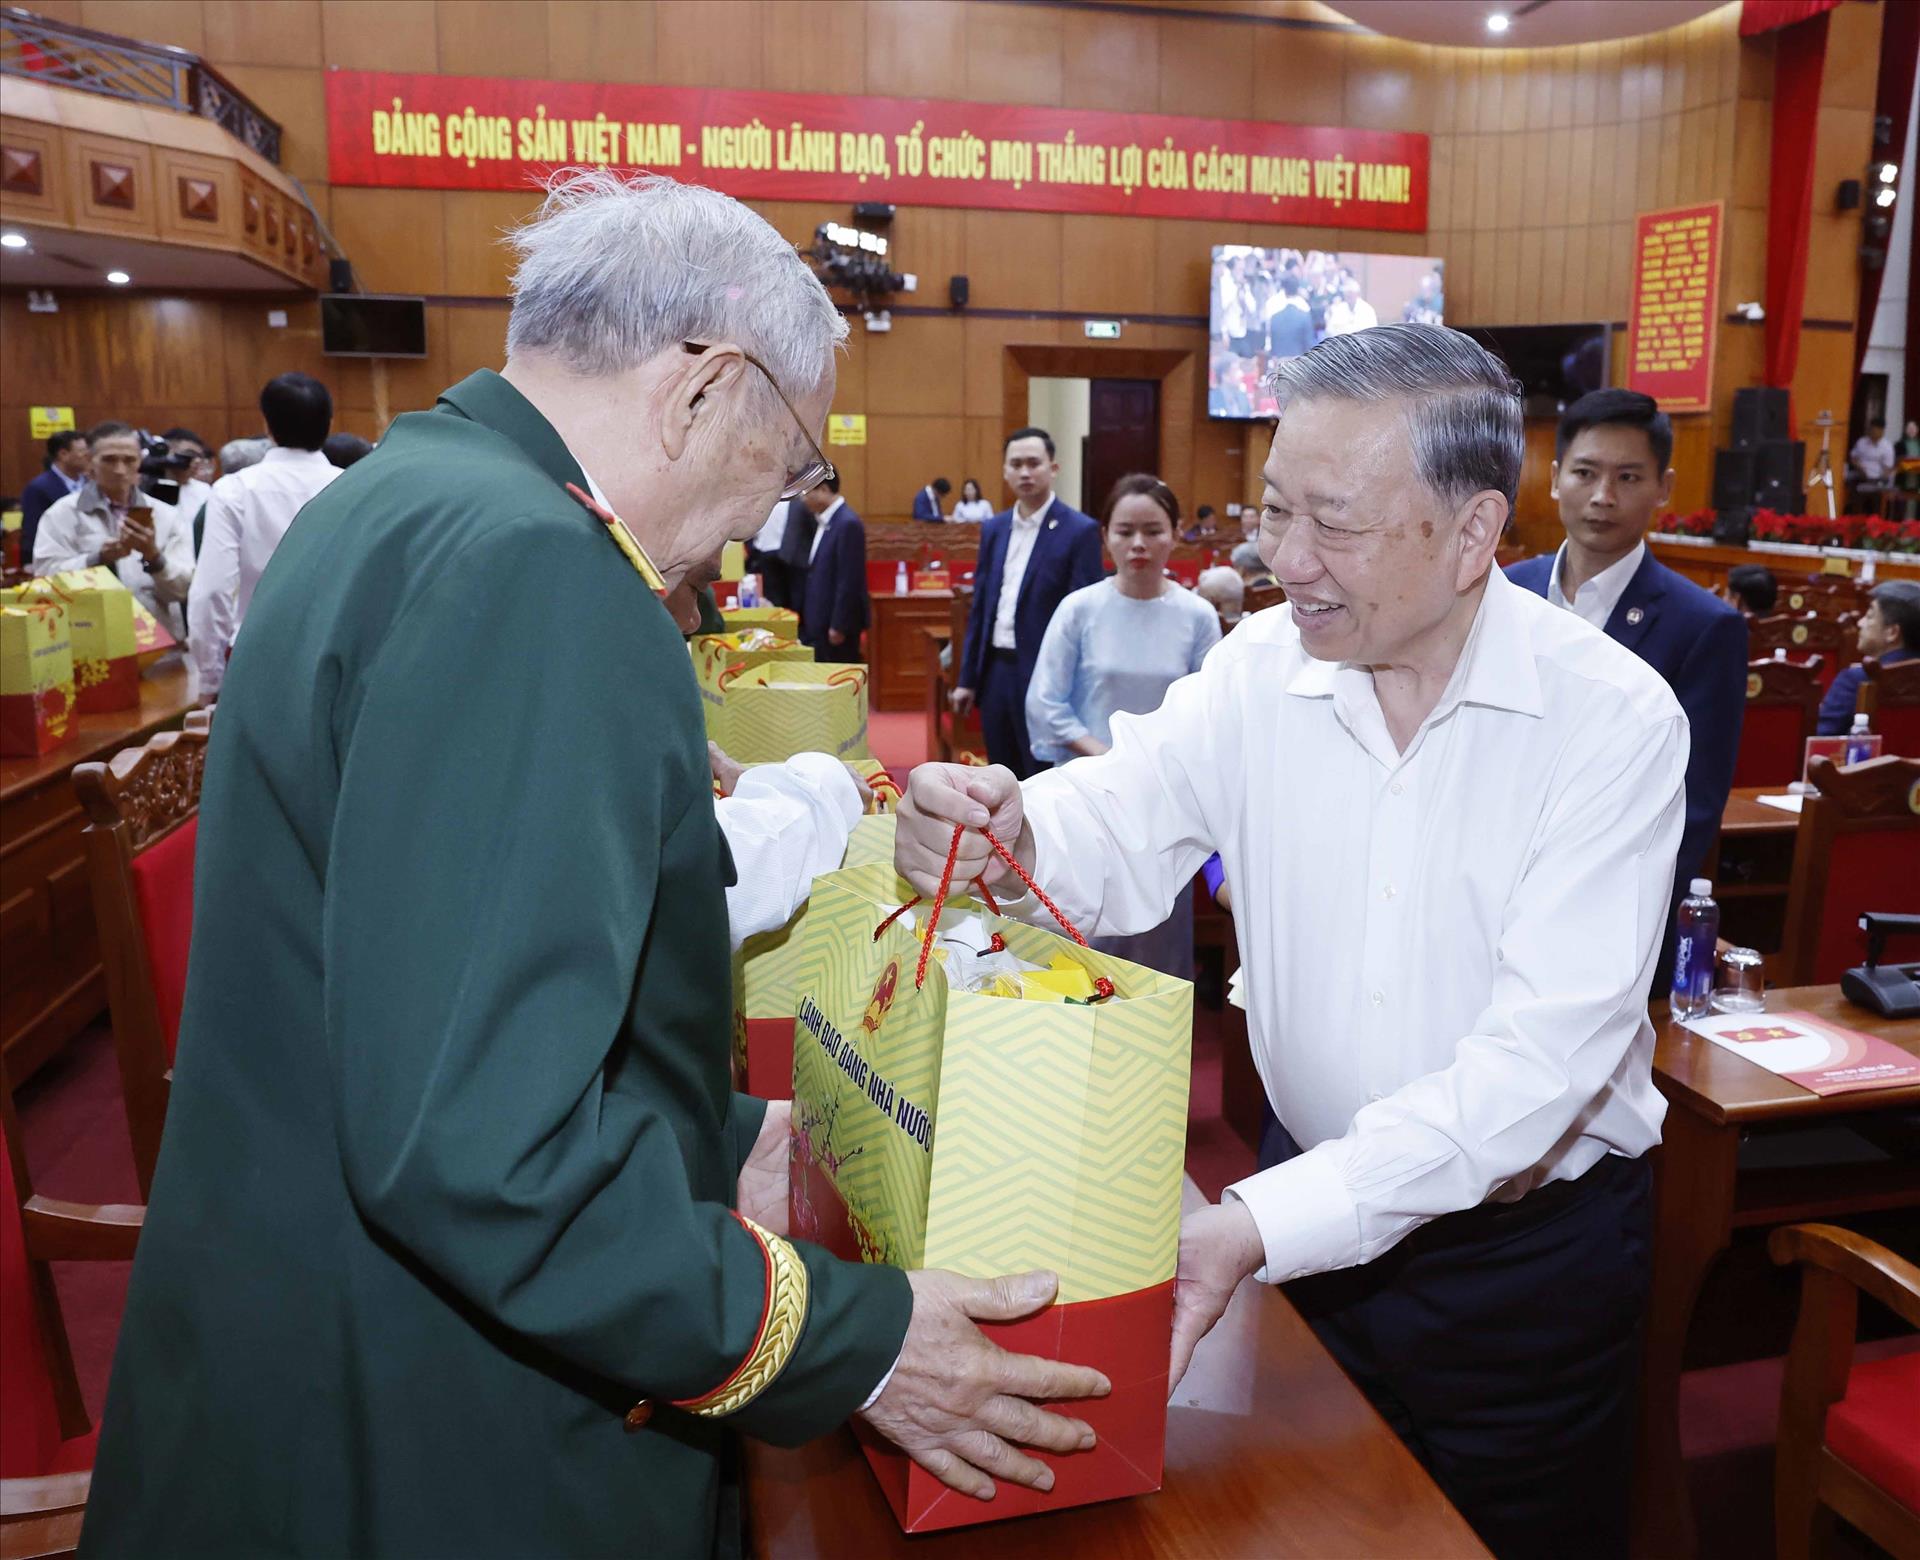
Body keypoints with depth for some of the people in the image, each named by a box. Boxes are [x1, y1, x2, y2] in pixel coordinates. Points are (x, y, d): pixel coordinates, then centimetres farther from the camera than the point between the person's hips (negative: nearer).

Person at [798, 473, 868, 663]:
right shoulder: (824, 521, 11)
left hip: (836, 622, -9)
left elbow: (849, 581, -19)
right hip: (818, 622, 9)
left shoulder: (848, 523, -16)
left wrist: (838, 626, -18)